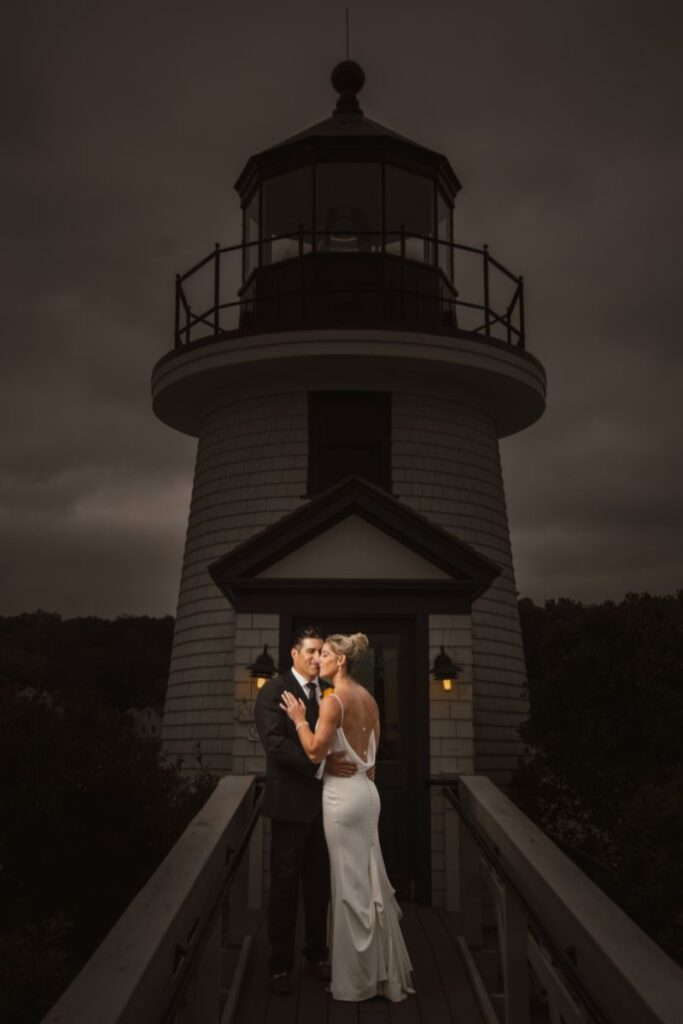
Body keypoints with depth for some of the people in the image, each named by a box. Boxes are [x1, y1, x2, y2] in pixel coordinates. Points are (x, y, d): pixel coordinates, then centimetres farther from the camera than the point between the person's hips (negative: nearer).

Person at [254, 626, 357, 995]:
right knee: (285, 884, 3)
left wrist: (340, 764, -6)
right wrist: (321, 765, -26)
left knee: (319, 881, 12)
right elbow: (275, 743, -19)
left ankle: (316, 953, 26)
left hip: (323, 801, 5)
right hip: (291, 802, -5)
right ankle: (280, 964, 13)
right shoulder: (274, 690, -8)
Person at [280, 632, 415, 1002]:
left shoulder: (333, 701, -17)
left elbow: (315, 753, -15)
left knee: (350, 883, 1)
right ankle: (383, 969, 22)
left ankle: (357, 978, 11)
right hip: (366, 790, 8)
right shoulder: (367, 697, 8)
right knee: (369, 878, 14)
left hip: (343, 794, -8)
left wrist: (299, 718, -5)